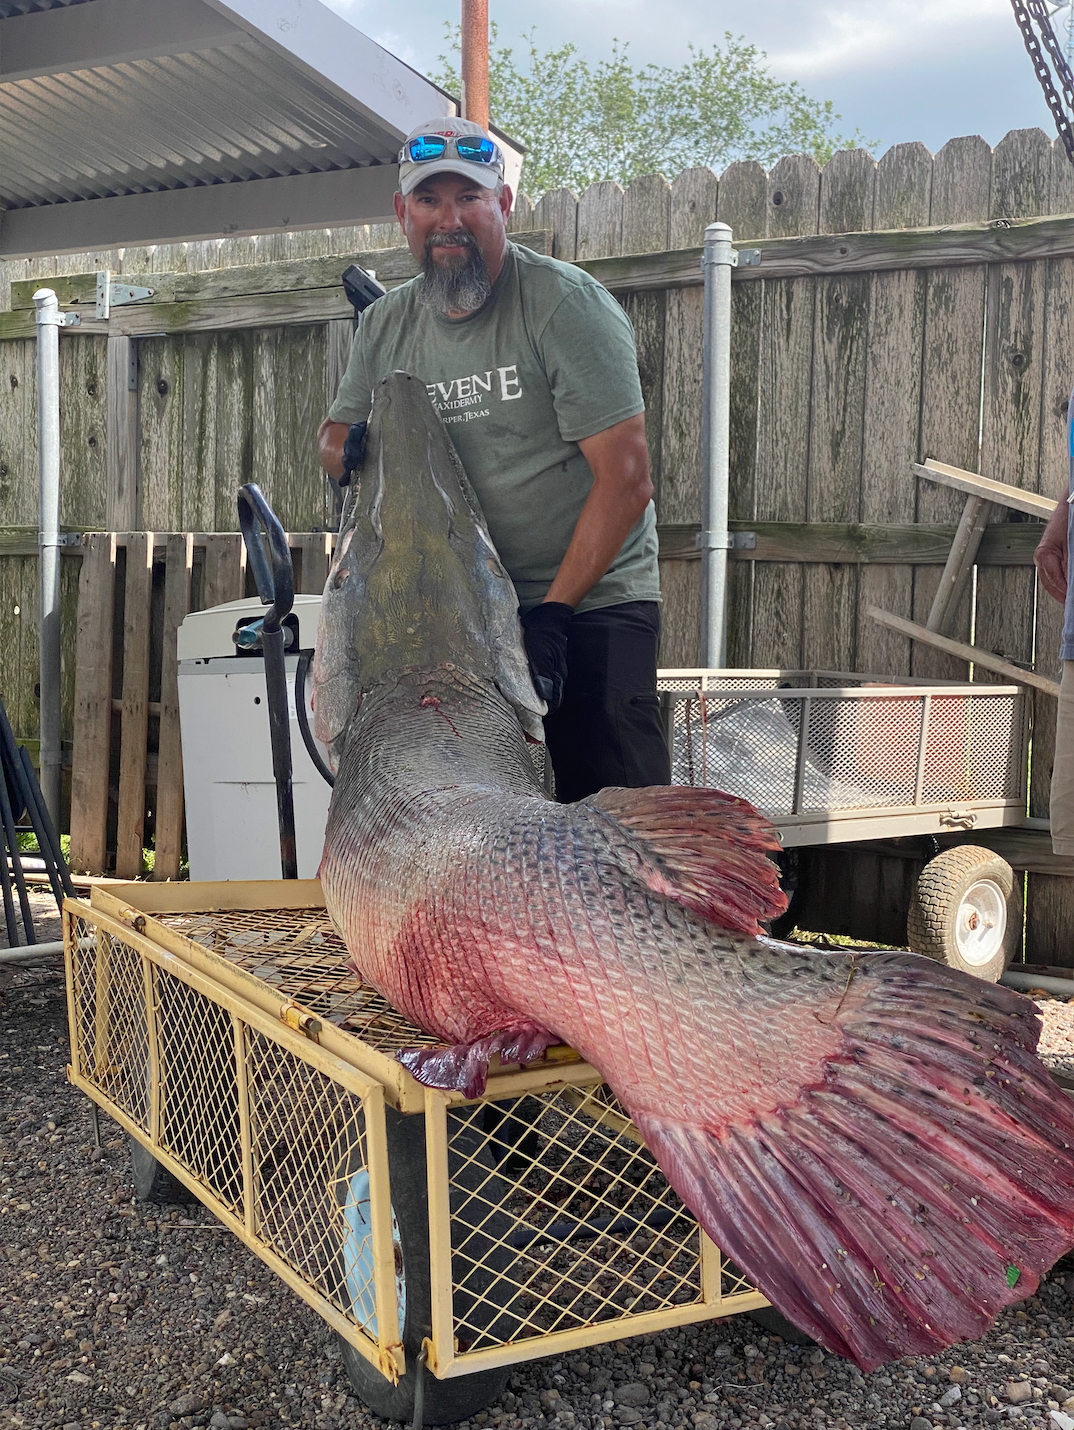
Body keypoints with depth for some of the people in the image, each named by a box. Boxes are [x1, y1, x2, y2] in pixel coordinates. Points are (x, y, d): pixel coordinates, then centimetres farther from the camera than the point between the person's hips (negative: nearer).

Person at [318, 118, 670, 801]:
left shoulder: (566, 303, -10)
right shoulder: (388, 323, 8)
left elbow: (626, 481, -14)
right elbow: (336, 432, 22)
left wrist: (552, 613, -19)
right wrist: (351, 449, -5)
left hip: (591, 601, -5)